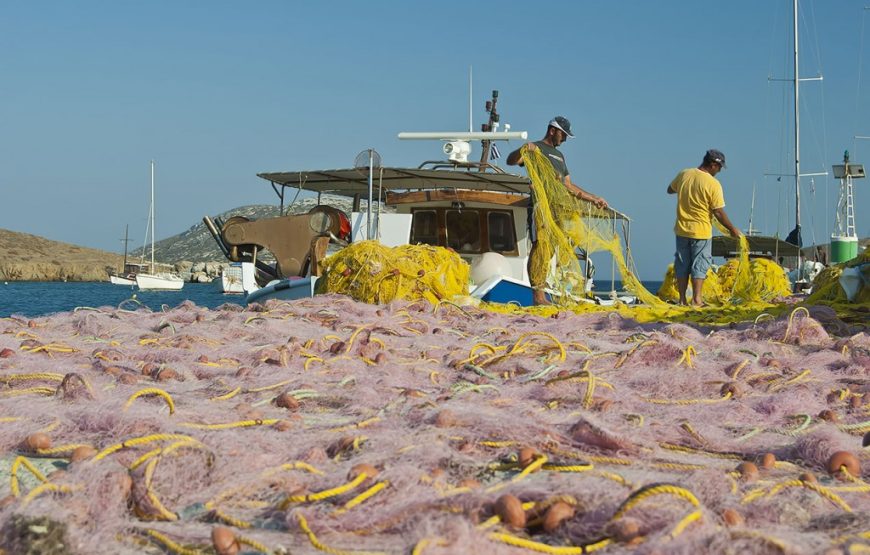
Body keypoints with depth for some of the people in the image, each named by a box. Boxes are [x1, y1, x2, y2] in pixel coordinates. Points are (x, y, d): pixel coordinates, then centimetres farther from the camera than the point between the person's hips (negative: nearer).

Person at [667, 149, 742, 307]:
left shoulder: (683, 175, -2)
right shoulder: (713, 184, -16)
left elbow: (670, 190, 16)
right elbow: (719, 212, -14)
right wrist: (732, 229, -1)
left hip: (682, 230, 5)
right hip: (701, 232, -4)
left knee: (682, 264, 12)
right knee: (699, 265, 5)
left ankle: (682, 299, 15)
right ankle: (697, 299, 4)